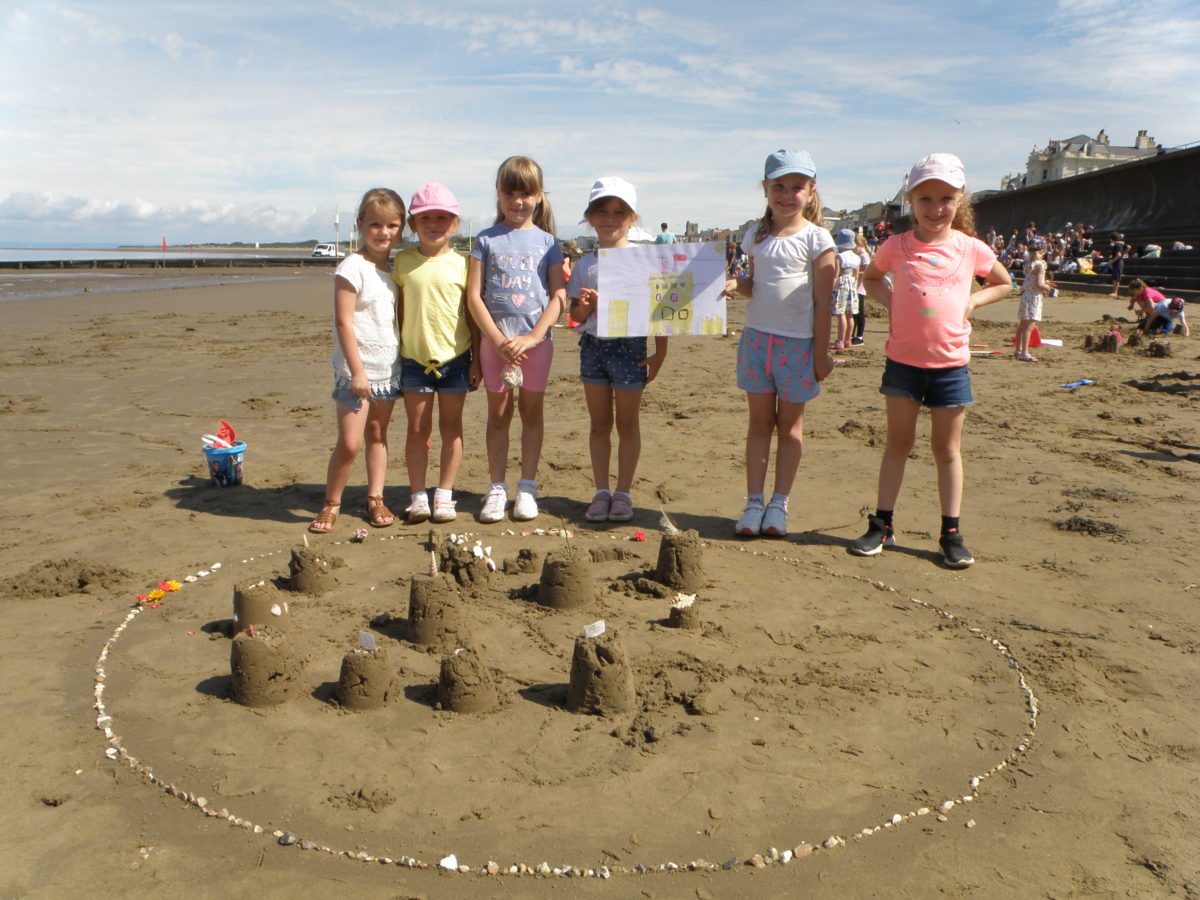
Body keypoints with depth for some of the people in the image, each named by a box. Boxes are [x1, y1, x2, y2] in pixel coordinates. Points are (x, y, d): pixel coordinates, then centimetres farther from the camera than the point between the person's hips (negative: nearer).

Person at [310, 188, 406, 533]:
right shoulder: (352, 268, -11)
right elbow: (344, 322, -15)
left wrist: (404, 361, 11)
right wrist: (357, 371, -18)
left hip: (389, 366, 6)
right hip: (356, 368, -6)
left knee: (378, 434, 12)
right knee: (349, 442, -8)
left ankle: (375, 499, 20)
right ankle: (331, 504, 9)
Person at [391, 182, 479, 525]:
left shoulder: (461, 264, -1)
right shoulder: (403, 261, 3)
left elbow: (472, 315, 2)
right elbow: (398, 310, 7)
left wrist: (476, 359, 0)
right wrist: (393, 354, 5)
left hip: (455, 358, -1)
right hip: (414, 358, 1)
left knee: (451, 429, 7)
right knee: (417, 429, 6)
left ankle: (444, 496, 17)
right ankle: (418, 496, 15)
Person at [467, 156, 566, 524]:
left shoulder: (547, 242, 5)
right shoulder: (486, 240, 4)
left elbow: (559, 297, -1)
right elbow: (473, 296, -2)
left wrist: (532, 337, -13)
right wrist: (498, 339, -12)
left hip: (536, 339, 0)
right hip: (495, 339, 0)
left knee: (532, 412, 6)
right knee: (498, 413, 5)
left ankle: (527, 487, 15)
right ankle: (497, 488, 13)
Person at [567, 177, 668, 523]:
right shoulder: (587, 264, 6)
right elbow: (576, 315, 9)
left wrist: (659, 354, -6)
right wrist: (584, 305, -13)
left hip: (629, 348, -3)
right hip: (593, 347, 3)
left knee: (627, 424, 6)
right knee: (599, 424, 10)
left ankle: (623, 493, 17)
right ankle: (601, 492, 19)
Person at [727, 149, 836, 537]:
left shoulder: (816, 238, -5)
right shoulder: (756, 235, 8)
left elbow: (822, 301, -7)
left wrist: (821, 353, -9)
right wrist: (736, 284, -7)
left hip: (798, 343, -4)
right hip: (756, 337, 4)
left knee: (790, 424, 7)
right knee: (759, 422, 7)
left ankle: (779, 504, 16)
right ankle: (754, 502, 12)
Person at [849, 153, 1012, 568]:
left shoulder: (970, 248, 1)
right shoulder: (897, 246, 0)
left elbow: (1003, 284, 17)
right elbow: (870, 276, 18)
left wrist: (971, 302, -1)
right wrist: (890, 301, -1)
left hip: (951, 363, 0)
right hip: (903, 360, 0)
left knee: (947, 449, 7)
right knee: (898, 443, 8)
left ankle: (951, 534, 14)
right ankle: (881, 526, 15)